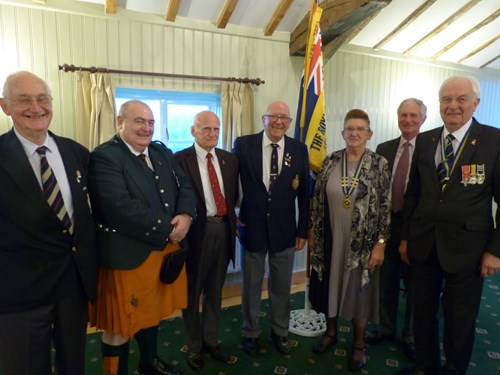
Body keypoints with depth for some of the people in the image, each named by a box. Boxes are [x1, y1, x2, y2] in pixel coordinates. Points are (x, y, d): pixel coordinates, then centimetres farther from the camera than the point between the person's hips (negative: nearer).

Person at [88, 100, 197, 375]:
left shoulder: (163, 153, 9)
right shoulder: (104, 157, -15)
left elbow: (185, 187, 5)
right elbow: (122, 207, -26)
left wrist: (185, 216, -16)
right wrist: (167, 229, -20)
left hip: (167, 248, 7)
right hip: (128, 255, -7)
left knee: (151, 311, 25)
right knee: (120, 324, 10)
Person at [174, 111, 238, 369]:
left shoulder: (230, 159, 6)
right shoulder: (180, 159, -9)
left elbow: (234, 194, 9)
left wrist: (231, 219, -2)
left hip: (224, 229, 5)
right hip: (196, 232, -4)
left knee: (215, 291, 19)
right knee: (192, 293, 14)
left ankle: (211, 340, 39)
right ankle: (194, 346, 35)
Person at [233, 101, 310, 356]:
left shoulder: (299, 149, -2)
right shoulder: (243, 144, -6)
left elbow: (304, 193, 2)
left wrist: (302, 230, 2)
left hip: (284, 230, 1)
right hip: (252, 228, -1)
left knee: (282, 286, 16)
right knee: (251, 285, 15)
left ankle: (280, 332, 39)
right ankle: (251, 333, 37)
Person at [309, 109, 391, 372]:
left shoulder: (379, 164, -8)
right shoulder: (330, 161, -1)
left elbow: (385, 206, -7)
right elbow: (317, 199, 4)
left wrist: (380, 243, -10)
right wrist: (312, 232, 4)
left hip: (362, 242, -2)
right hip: (330, 240, 3)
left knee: (359, 289, 12)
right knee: (330, 285, 16)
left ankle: (359, 344, 33)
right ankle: (330, 332, 39)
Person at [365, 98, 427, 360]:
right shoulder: (384, 149, 3)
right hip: (386, 224, 4)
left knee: (414, 284, 13)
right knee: (387, 281, 17)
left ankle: (411, 336, 34)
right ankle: (386, 328, 38)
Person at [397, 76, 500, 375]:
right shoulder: (424, 141, 4)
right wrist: (406, 236, 8)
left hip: (466, 249, -3)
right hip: (424, 246, 4)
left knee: (459, 320, 13)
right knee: (423, 312, 17)